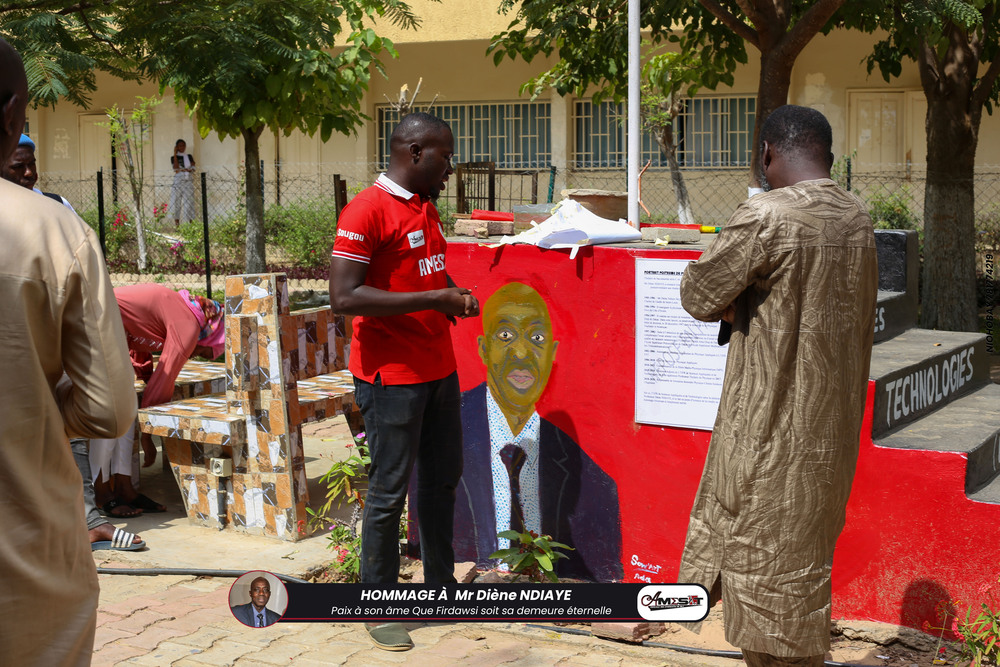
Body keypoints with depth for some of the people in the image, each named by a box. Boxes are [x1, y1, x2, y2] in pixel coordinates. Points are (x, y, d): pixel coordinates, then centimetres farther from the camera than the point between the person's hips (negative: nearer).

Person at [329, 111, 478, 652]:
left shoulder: (427, 208, 13)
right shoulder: (367, 210, -15)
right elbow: (344, 297, -22)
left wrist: (455, 294, 4)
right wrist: (433, 298, -22)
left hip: (439, 369, 9)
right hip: (391, 376, -9)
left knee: (442, 480, 16)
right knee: (389, 493, -1)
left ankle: (441, 586, 30)